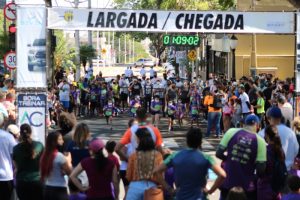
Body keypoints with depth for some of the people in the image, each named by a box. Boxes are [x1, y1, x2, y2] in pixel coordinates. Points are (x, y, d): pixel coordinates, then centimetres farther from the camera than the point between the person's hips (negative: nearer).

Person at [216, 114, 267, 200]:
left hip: (227, 181, 2)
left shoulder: (231, 132, -6)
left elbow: (219, 154, -5)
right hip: (247, 185, -2)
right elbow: (261, 169, -12)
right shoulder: (260, 141, -9)